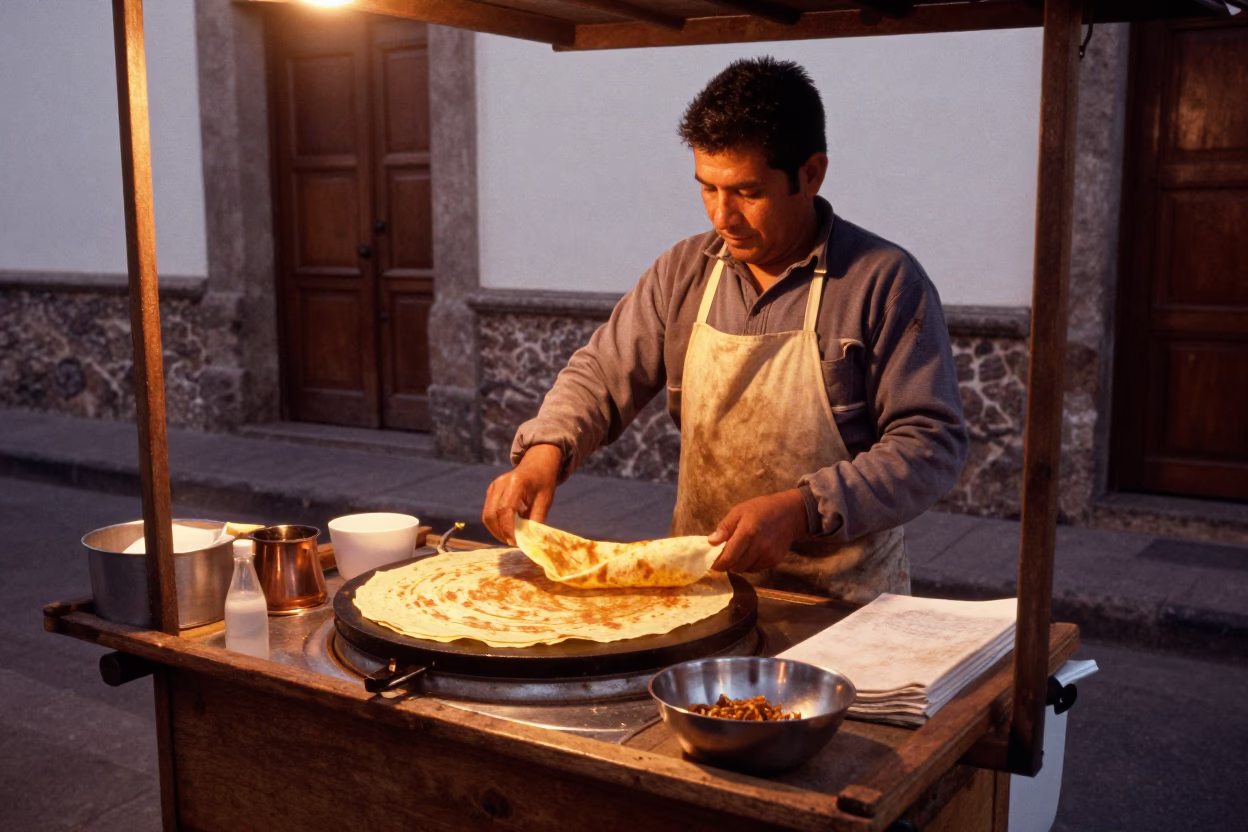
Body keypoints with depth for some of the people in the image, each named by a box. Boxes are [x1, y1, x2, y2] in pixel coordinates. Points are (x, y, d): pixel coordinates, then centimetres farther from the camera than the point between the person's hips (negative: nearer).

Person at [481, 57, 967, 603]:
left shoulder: (886, 282, -6)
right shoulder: (684, 271, 9)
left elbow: (932, 445, -9)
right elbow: (603, 374, 13)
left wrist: (800, 511, -21)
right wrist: (544, 449, -7)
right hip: (699, 586, 4)